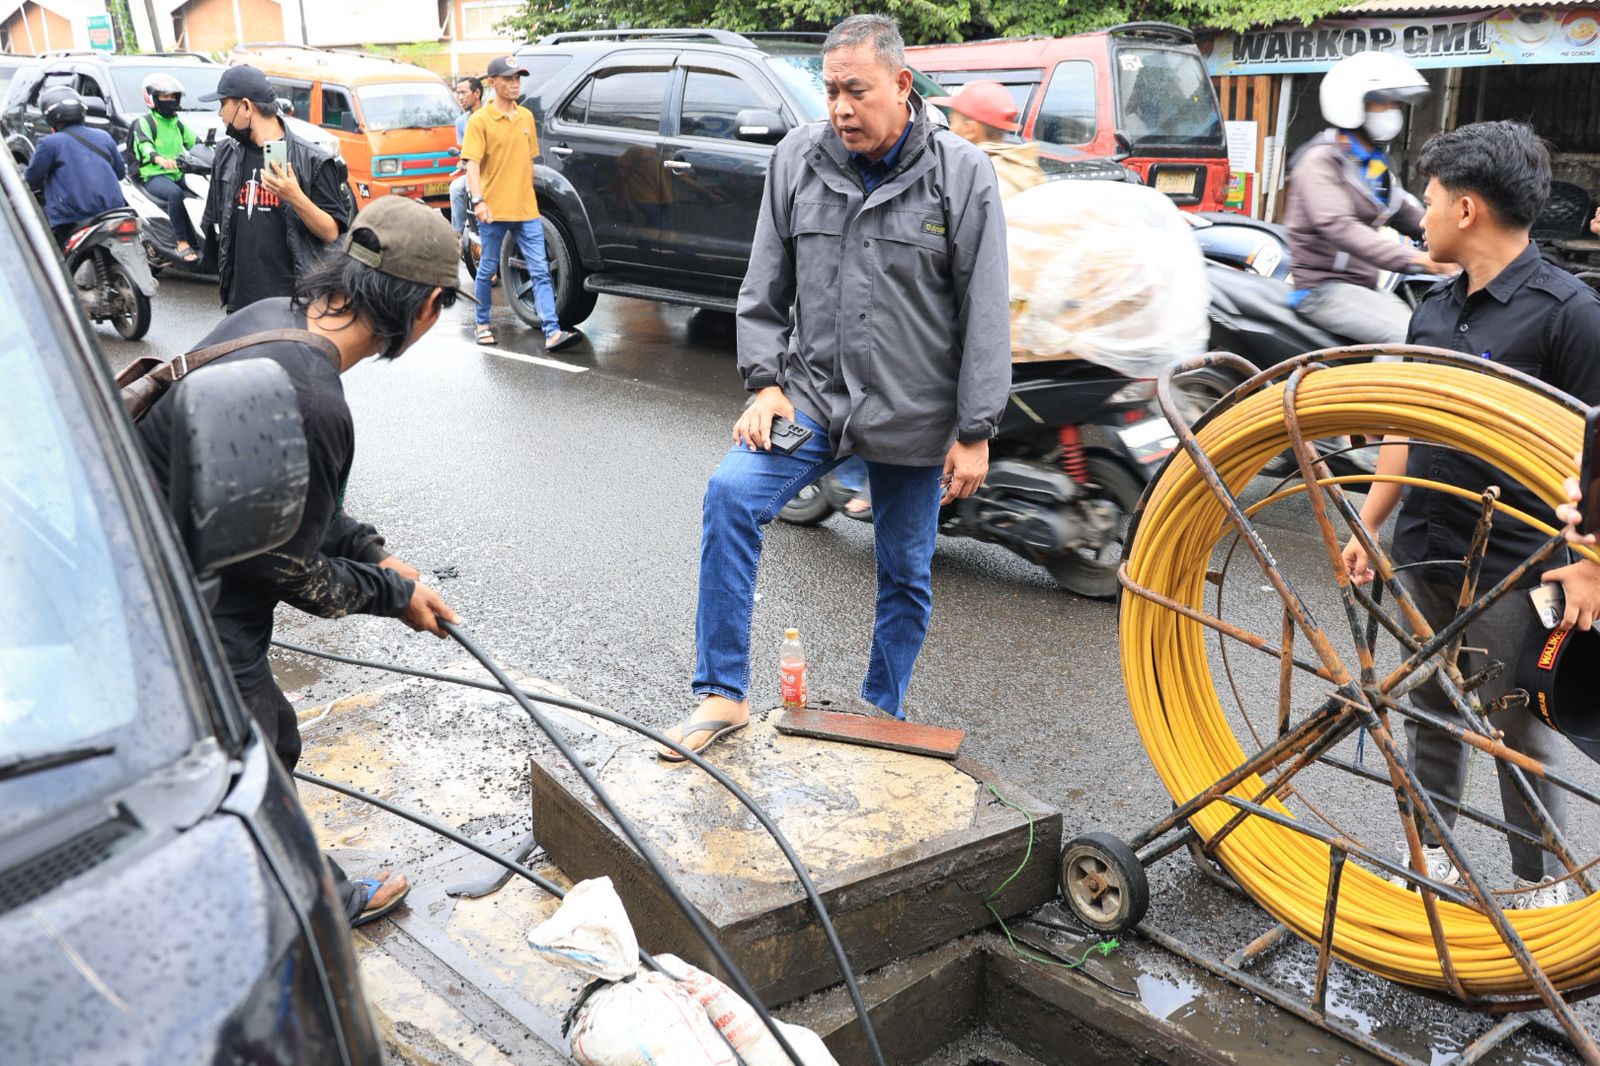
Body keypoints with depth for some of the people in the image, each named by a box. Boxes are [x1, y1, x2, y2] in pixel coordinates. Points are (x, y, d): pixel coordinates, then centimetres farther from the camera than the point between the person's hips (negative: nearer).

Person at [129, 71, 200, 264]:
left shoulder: (177, 123, 22)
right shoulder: (144, 123, -1)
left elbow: (193, 141, 20)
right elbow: (144, 145, -21)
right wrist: (159, 158, -43)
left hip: (178, 174, 7)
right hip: (153, 176, -7)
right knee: (175, 193, -39)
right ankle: (182, 242, -37)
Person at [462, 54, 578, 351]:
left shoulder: (526, 117, 11)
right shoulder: (480, 120, -5)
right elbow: (472, 163, -13)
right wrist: (478, 200, -26)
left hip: (526, 211, 4)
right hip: (494, 212, -4)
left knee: (540, 271, -4)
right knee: (488, 270, 8)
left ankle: (552, 332, -8)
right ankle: (483, 324, 26)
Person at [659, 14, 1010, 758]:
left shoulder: (961, 173, -7)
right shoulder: (797, 159, -1)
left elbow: (985, 315, -7)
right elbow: (765, 287, 7)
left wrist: (974, 433, -8)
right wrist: (765, 383, -3)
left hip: (913, 416, -1)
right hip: (815, 395, 1)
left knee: (906, 575, 9)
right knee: (731, 493, -22)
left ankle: (881, 719, 32)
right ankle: (722, 695, -11)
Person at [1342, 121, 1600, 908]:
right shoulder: (1433, 311, 8)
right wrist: (1367, 525, 14)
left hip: (1514, 568, -6)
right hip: (1425, 555, 7)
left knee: (1520, 731, 5)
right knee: (1430, 711, 16)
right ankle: (1431, 855, 31)